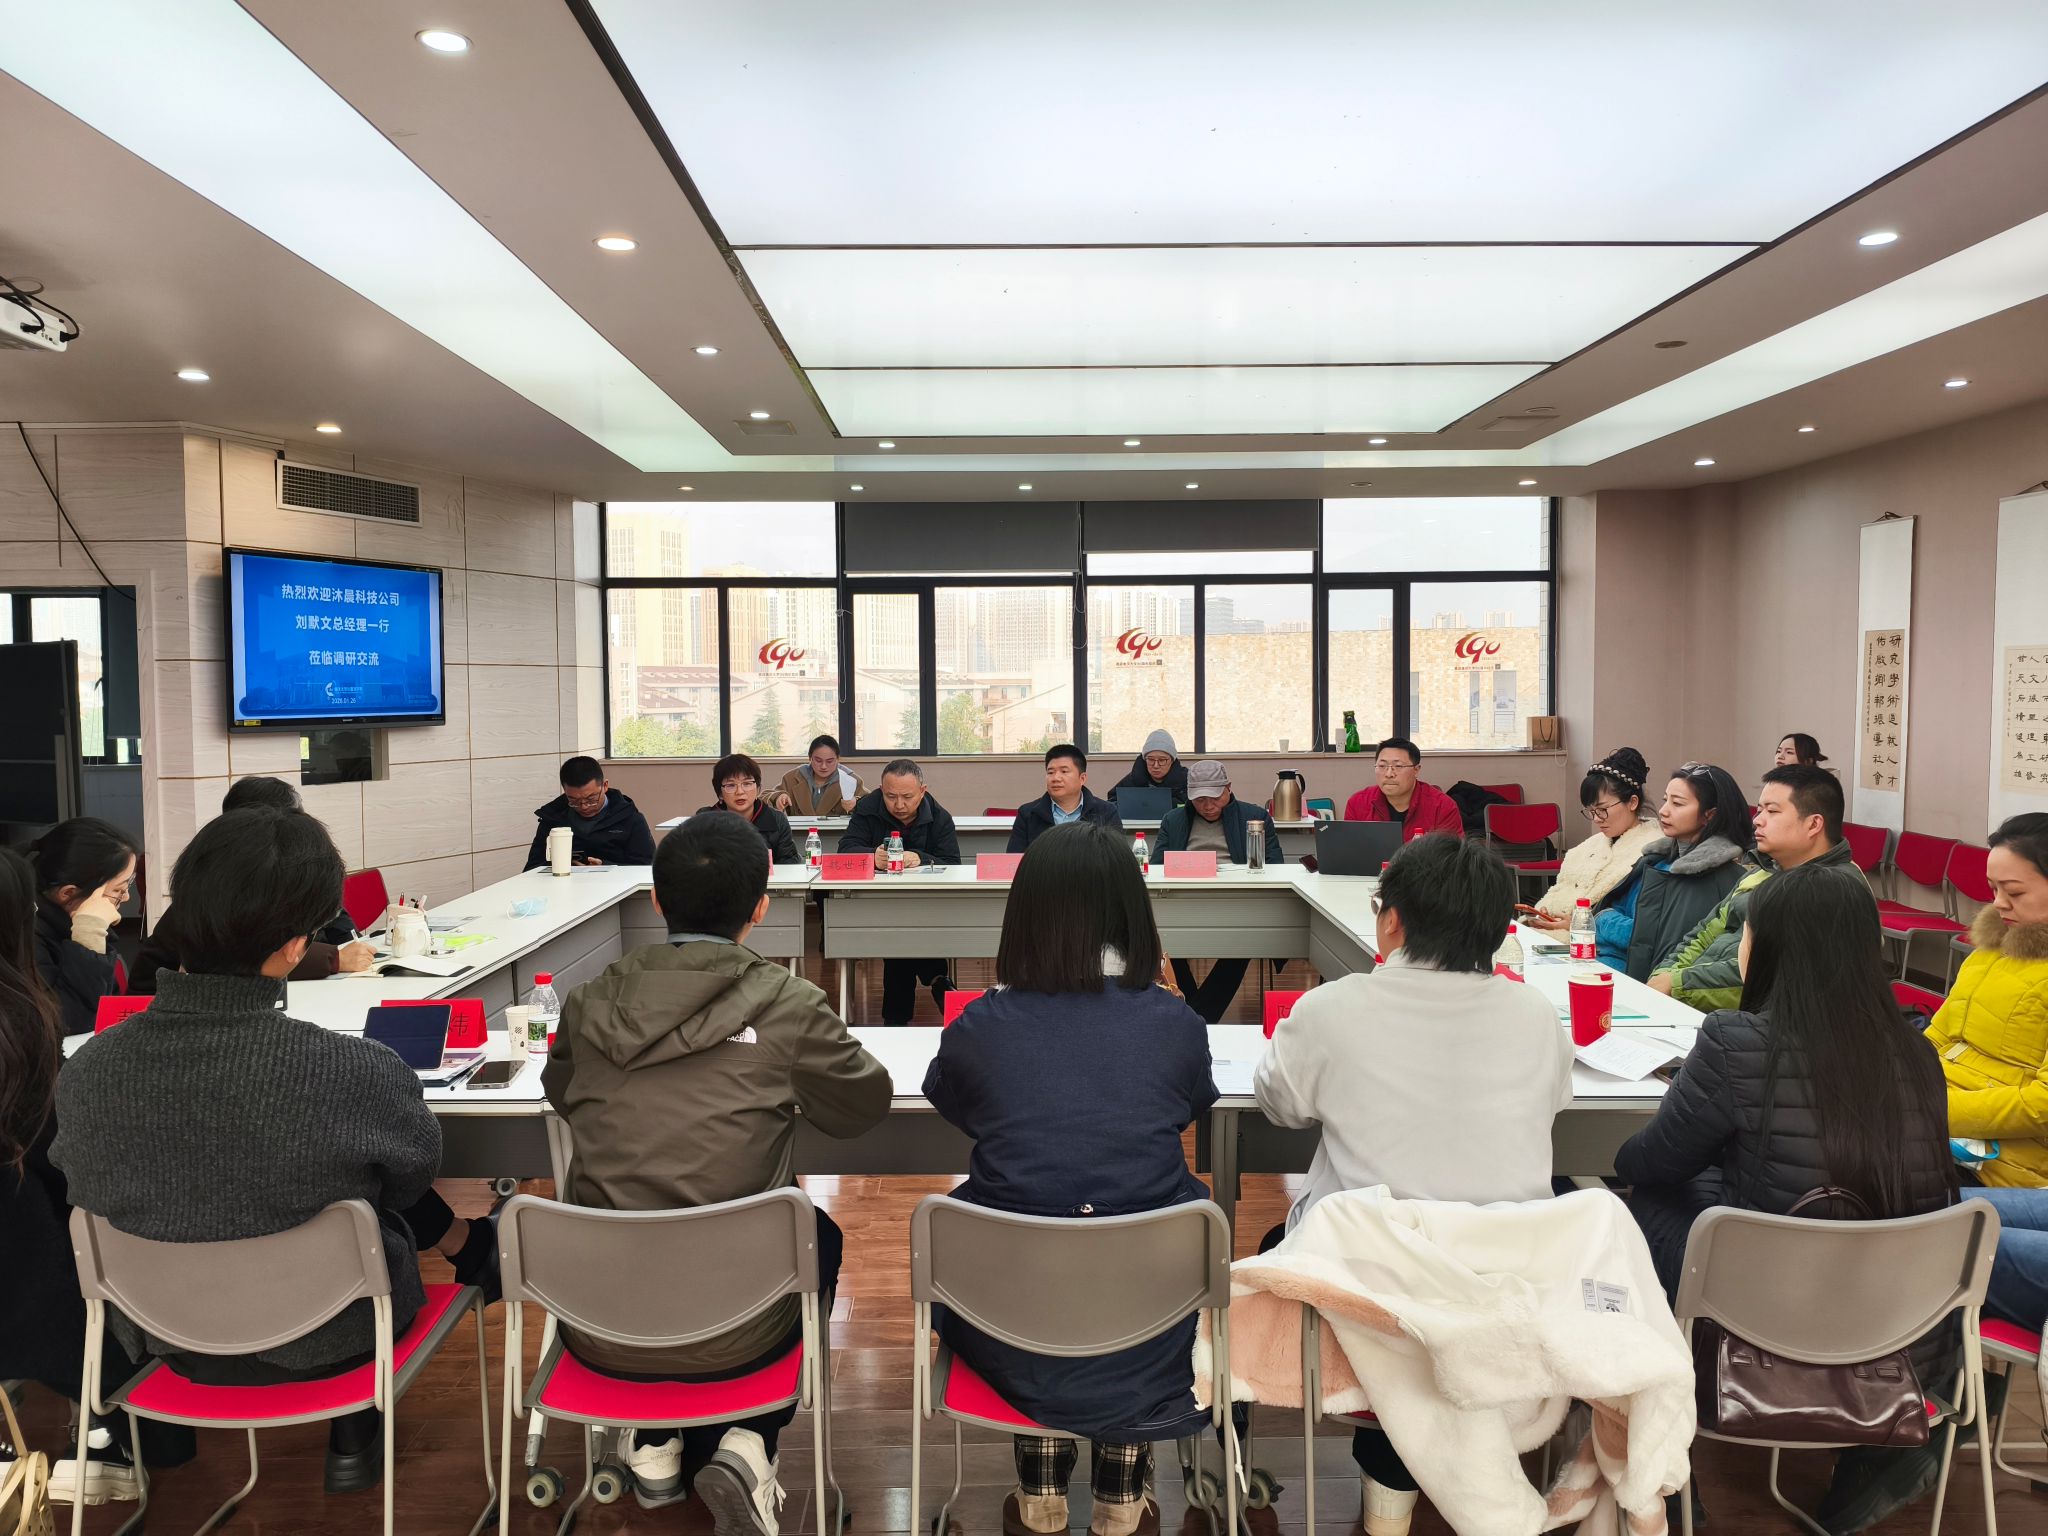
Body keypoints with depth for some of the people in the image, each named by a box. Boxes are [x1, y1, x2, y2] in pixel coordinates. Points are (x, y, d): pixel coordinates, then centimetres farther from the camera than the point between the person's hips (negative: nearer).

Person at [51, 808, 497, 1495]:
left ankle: (464, 1245, 46)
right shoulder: (354, 1072, -34)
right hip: (323, 1342, -3)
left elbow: (85, 1193, -1)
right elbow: (413, 1168, -12)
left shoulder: (87, 1071, -22)